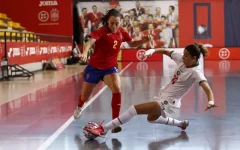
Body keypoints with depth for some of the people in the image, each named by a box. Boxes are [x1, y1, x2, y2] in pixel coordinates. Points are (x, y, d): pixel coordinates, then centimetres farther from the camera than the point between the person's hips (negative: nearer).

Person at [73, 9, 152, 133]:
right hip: (94, 67, -2)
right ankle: (79, 107, 54)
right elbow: (90, 42, -39)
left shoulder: (122, 32, -6)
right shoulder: (101, 31, -22)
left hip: (110, 68, 2)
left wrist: (144, 40, -7)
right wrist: (84, 53, -60)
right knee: (85, 97, 15)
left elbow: (132, 44, 12)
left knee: (117, 90, -27)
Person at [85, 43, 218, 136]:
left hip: (168, 103, -9)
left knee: (134, 109, -20)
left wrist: (211, 101, -55)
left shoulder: (196, 72, -22)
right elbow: (165, 51, 7)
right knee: (151, 118, 37)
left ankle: (103, 129, -15)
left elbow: (207, 88, -36)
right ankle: (181, 124, 45)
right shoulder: (181, 59, -3)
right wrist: (153, 50, -13)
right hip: (163, 96, 9)